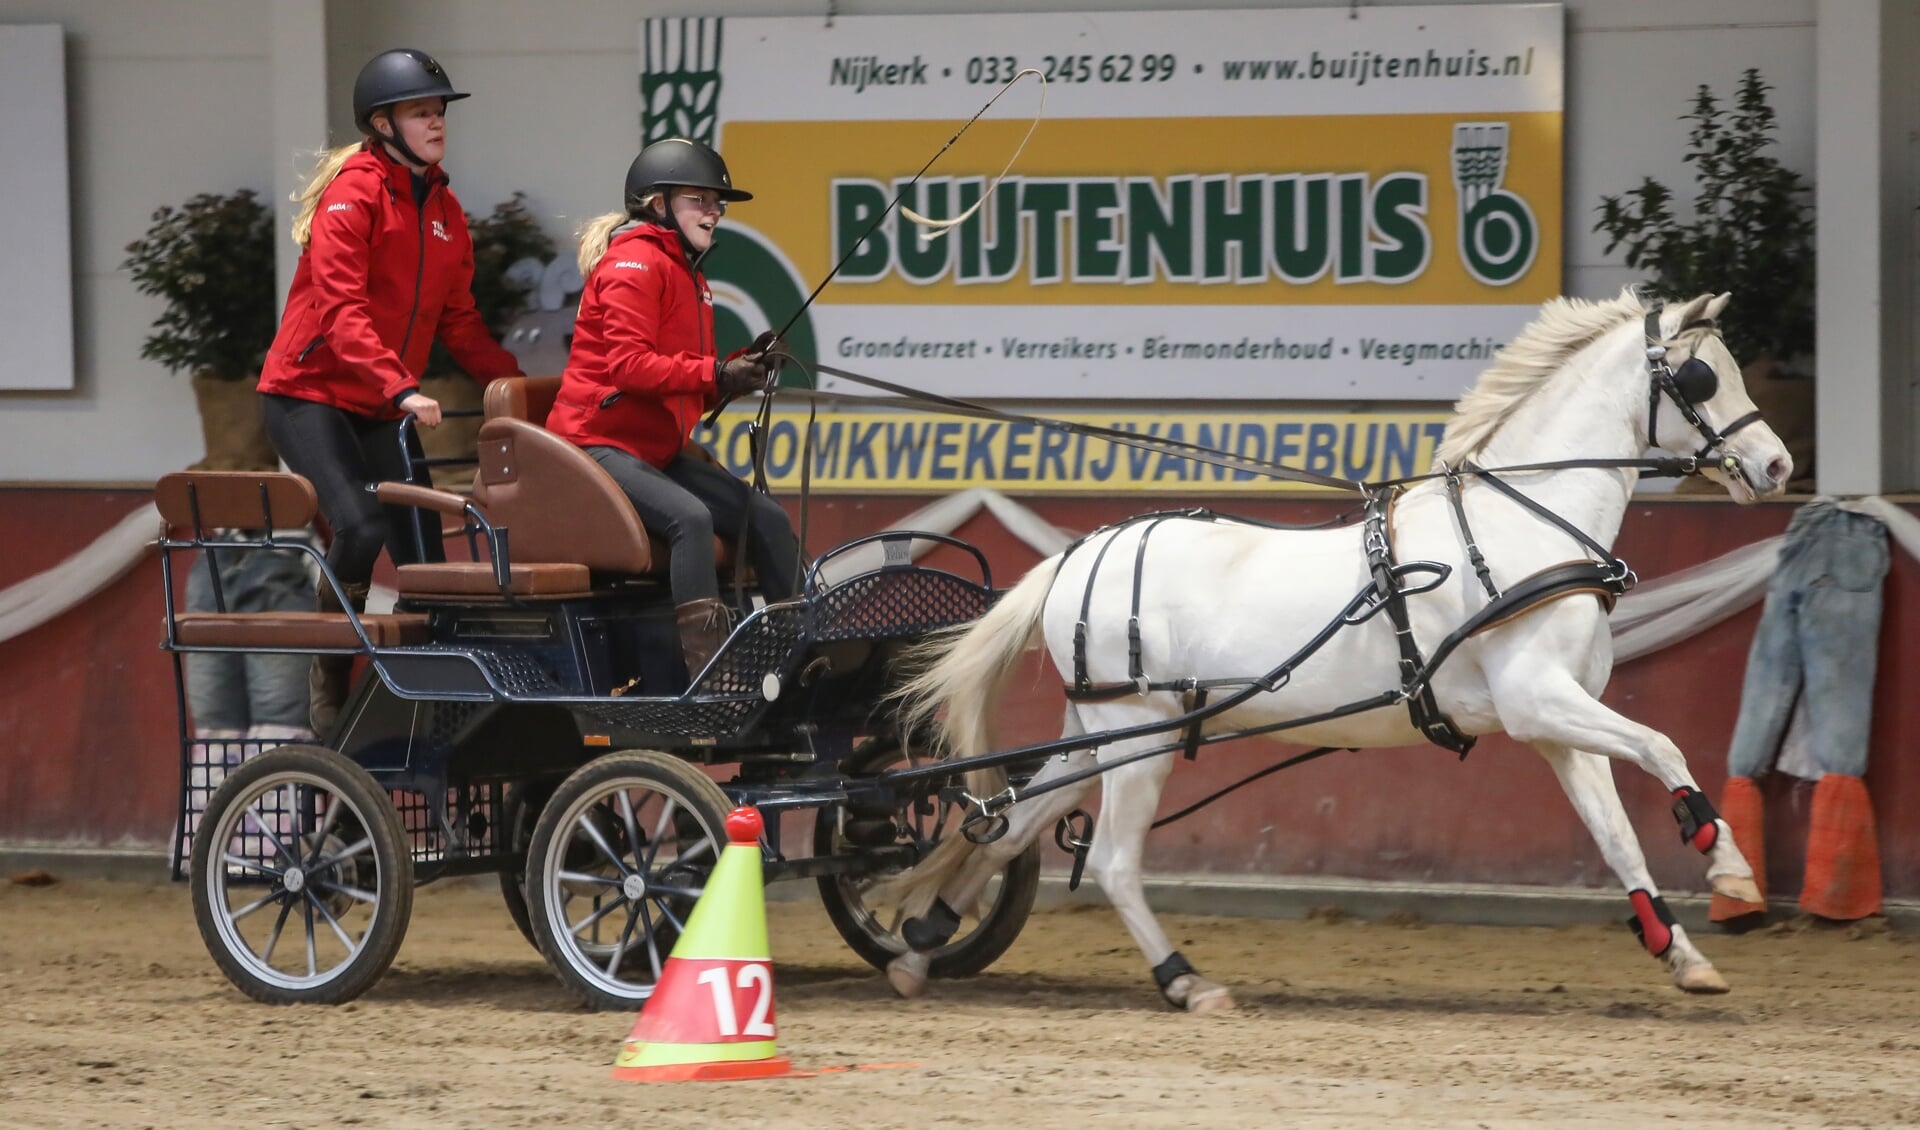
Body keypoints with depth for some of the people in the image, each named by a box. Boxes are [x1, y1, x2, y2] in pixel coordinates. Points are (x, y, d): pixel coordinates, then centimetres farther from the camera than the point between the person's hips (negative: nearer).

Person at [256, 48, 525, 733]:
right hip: (309, 394, -7)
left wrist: (515, 384, 2)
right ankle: (328, 691, -9)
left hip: (379, 410, 7)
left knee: (423, 551, -1)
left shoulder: (444, 211, 11)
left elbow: (458, 320, 15)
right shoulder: (354, 193, -13)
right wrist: (401, 388, -36)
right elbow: (342, 308, -24)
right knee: (361, 527, -24)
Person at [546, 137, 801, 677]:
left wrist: (736, 374, -1)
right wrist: (715, 375, -26)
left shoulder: (686, 271, 20)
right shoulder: (635, 263, -11)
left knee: (767, 517, -5)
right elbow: (628, 364, -22)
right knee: (689, 515, -32)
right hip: (601, 443, -10)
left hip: (659, 447, 10)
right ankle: (707, 668, -37)